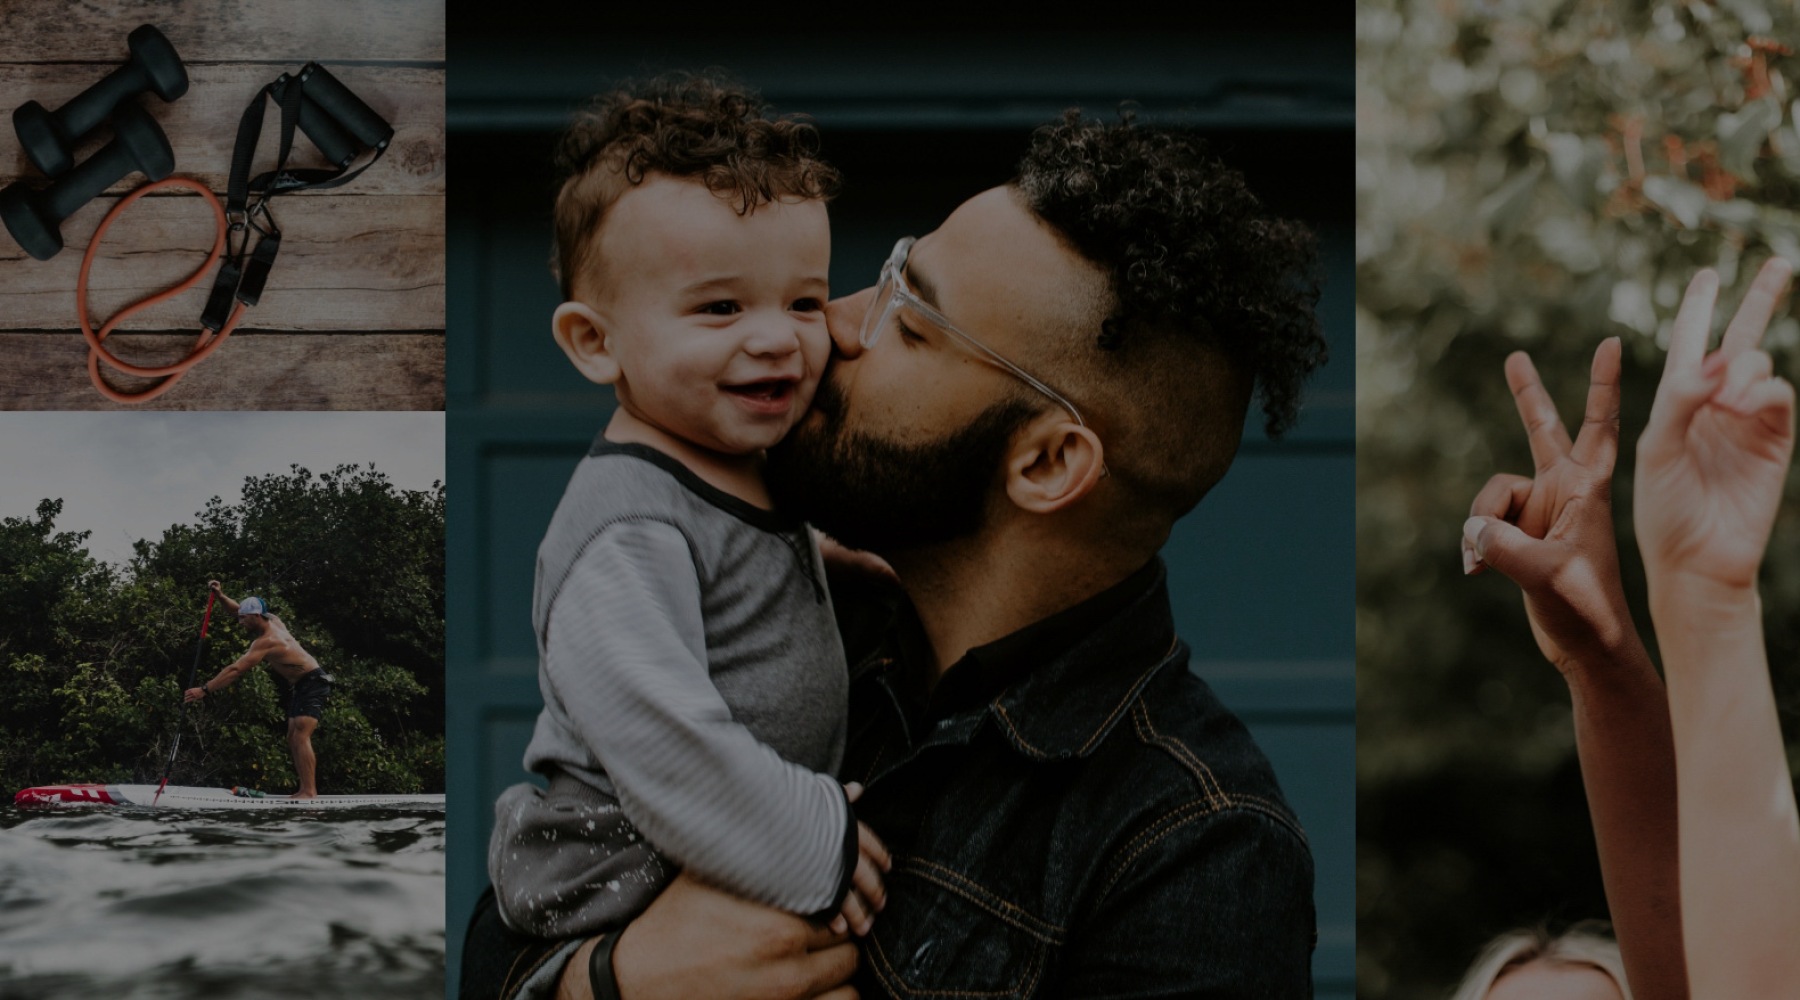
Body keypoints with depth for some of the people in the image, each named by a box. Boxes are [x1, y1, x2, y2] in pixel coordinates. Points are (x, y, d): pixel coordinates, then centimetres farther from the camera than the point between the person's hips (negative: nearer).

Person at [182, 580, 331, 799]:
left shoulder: (265, 642, -23)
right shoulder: (273, 621, 4)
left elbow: (235, 670, -29)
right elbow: (239, 610, 22)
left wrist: (204, 690, -29)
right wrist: (220, 596, 6)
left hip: (312, 683, -11)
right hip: (300, 686, 11)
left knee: (300, 736, -22)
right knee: (293, 739, 9)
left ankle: (309, 791, -31)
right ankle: (306, 790, 7)